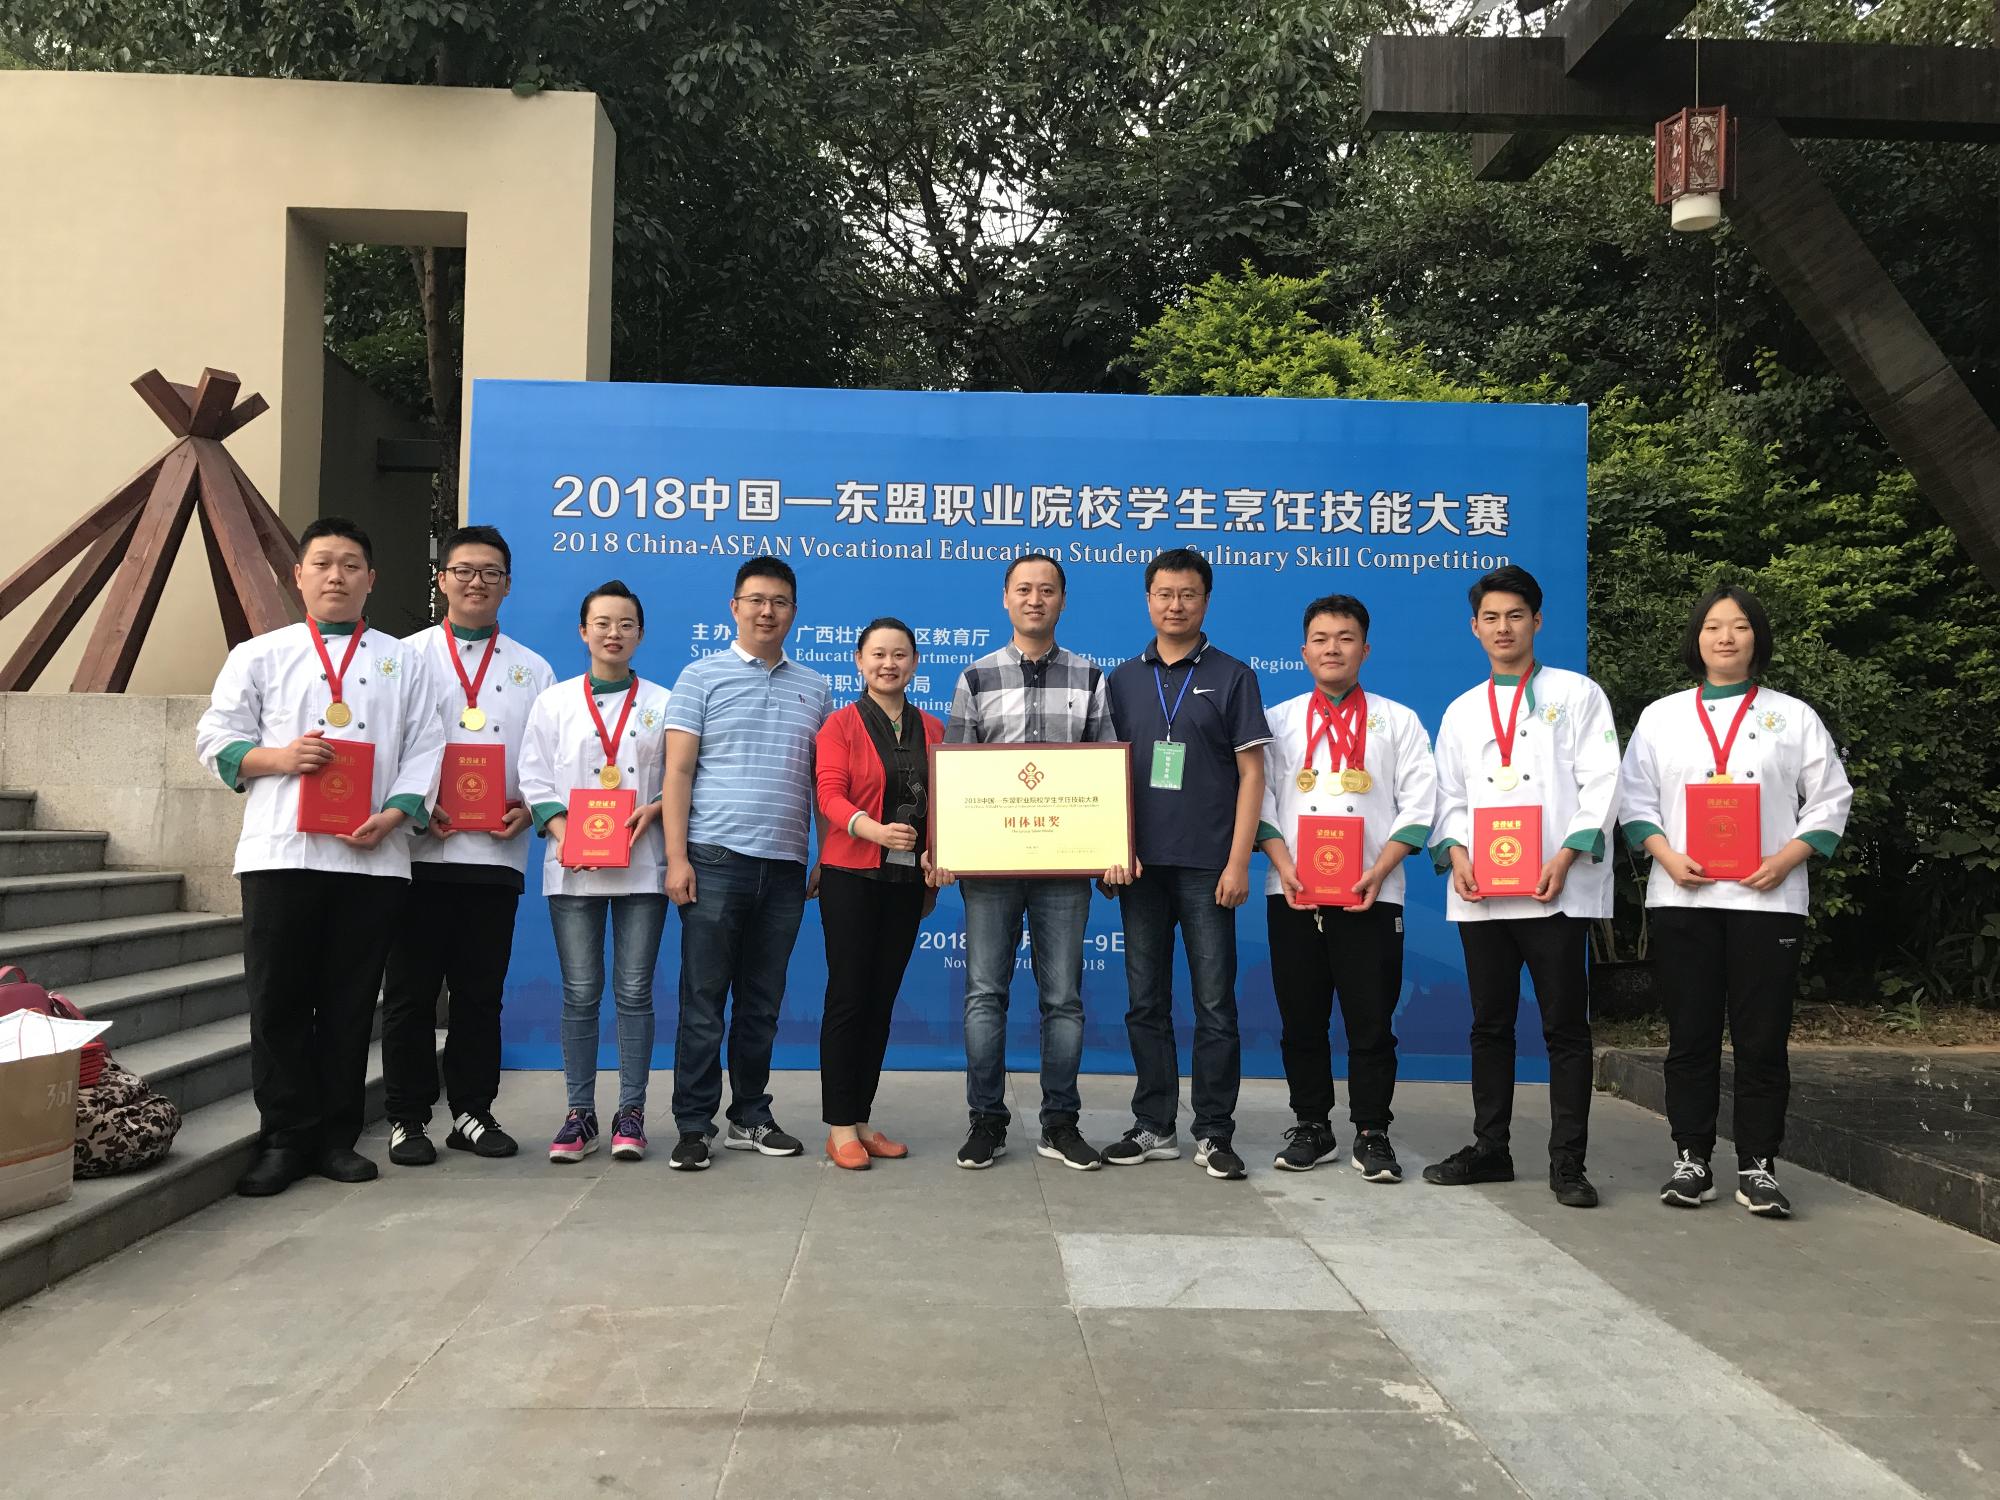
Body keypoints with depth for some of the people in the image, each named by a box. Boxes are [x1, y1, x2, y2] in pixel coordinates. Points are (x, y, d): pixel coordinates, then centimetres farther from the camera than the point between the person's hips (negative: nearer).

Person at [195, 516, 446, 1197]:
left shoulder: (404, 662, 13)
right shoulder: (260, 655, 12)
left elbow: (424, 750, 5)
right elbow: (217, 739, 8)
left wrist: (395, 813, -11)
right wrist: (277, 757, -11)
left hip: (373, 855, 1)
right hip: (281, 851, 0)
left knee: (351, 1002, 6)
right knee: (278, 998, 1)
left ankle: (336, 1135, 16)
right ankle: (285, 1138, 11)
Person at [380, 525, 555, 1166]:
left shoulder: (533, 670, 14)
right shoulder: (407, 656, 8)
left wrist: (529, 808, -7)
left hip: (497, 851, 2)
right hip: (420, 849, -2)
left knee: (481, 992, 8)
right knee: (410, 990, 3)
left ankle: (471, 1113, 19)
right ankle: (406, 1118, 13)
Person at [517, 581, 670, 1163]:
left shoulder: (662, 703, 8)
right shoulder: (554, 701, 9)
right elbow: (535, 779, 3)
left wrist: (651, 811, -13)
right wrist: (563, 832, -11)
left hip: (642, 865, 0)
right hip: (572, 866, 0)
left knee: (634, 990, 1)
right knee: (580, 993, 3)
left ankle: (630, 1113, 9)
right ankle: (579, 1114, 11)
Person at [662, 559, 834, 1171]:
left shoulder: (815, 689, 14)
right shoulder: (702, 677, 4)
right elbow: (678, 771, -2)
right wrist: (676, 857, -9)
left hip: (785, 865, 4)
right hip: (716, 859, -3)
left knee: (762, 1002, 10)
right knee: (703, 999, 0)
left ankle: (751, 1117, 21)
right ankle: (693, 1127, 7)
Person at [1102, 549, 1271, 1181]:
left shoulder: (1231, 678, 2)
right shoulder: (1123, 680, 11)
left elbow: (1251, 773, -2)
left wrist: (1237, 862, -9)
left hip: (1207, 867, -3)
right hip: (1141, 865, 3)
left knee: (1214, 1004, 0)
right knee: (1145, 1004, 8)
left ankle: (1214, 1134, 10)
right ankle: (1154, 1127, 18)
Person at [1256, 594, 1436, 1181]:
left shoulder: (1398, 720, 9)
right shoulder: (1279, 720, 12)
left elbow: (1418, 806, 2)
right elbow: (1260, 799, 6)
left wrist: (1378, 872, -10)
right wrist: (1284, 866, -9)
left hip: (1369, 895, -1)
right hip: (1293, 892, 2)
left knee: (1371, 1021, 0)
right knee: (1300, 1019, 7)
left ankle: (1372, 1135, 10)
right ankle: (1311, 1128, 19)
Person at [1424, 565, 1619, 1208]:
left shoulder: (1577, 694, 7)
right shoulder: (1462, 711, 18)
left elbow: (1601, 785, -2)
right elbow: (1450, 797, 15)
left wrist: (1567, 856, -14)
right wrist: (1456, 853, -5)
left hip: (1556, 889, -4)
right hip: (1480, 892, 4)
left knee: (1565, 1027, -2)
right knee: (1490, 1024, 10)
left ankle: (1568, 1162, 5)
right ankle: (1489, 1149, 19)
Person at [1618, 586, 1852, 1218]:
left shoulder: (1793, 716, 8)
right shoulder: (1661, 716, 10)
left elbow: (1828, 802, 6)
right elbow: (1635, 799, 6)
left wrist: (1785, 859, -9)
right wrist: (1667, 855, -10)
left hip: (1766, 899, -1)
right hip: (1682, 897, 1)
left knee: (1762, 1038, 1)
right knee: (1690, 1035, 5)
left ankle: (1758, 1165, 10)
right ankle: (1691, 1160, 13)